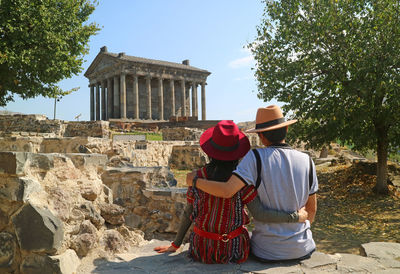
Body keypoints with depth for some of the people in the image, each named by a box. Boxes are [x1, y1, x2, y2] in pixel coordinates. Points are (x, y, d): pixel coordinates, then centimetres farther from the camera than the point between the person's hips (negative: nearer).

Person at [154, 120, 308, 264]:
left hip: (202, 249, 2)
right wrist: (295, 217, -11)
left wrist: (175, 244, 9)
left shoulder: (198, 177, -10)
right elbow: (260, 214, -22)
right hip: (233, 249, -2)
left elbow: (188, 214, -3)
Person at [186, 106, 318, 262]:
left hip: (267, 251, -2)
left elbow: (227, 191, -27)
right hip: (302, 249, 3)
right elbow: (312, 209, 2)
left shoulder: (256, 157, -18)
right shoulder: (306, 161, -7)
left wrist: (194, 181, -12)